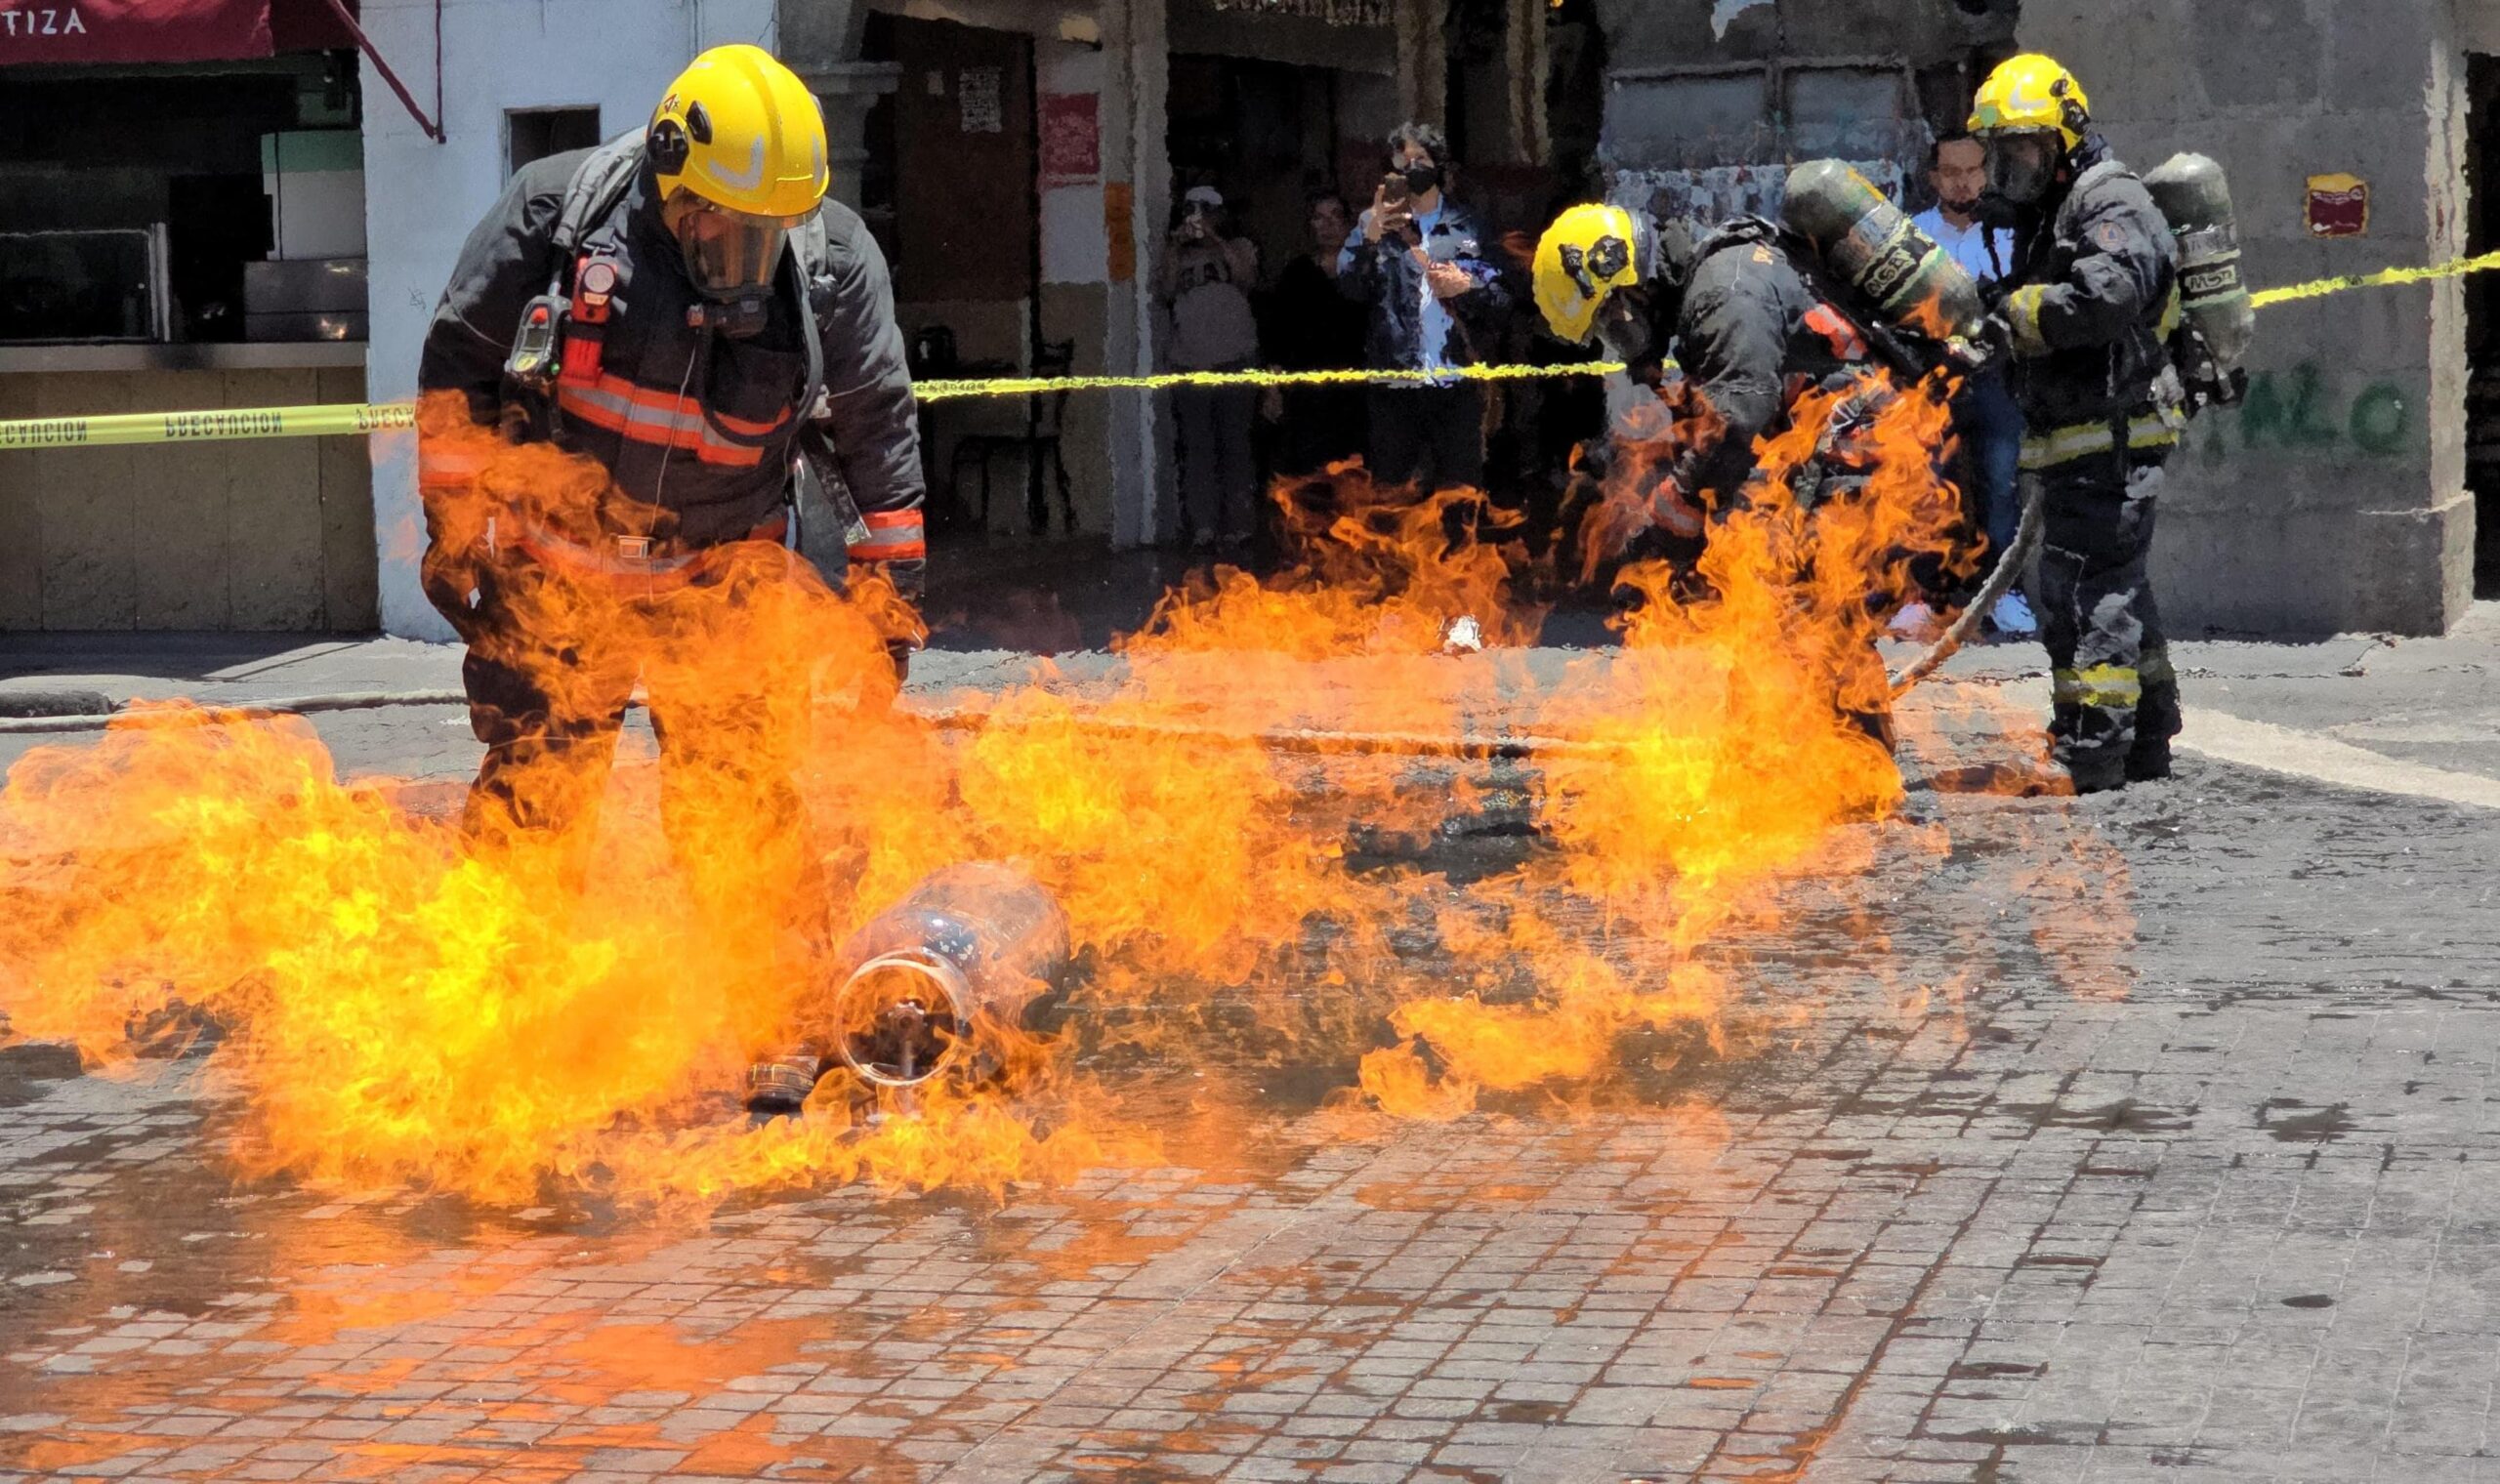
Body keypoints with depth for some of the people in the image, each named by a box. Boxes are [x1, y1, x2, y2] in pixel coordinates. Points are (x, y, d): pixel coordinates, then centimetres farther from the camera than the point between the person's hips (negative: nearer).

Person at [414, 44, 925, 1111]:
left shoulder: (833, 262, -10)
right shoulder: (555, 211, -15)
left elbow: (877, 428, 2)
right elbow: (459, 362, -3)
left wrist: (891, 586, 3)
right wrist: (452, 530, -2)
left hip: (721, 581, 1)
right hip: (553, 572, -1)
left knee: (738, 806, -1)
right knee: (531, 797, 1)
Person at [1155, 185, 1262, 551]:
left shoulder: (1237, 247, 12)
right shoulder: (1177, 256, 17)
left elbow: (1247, 275, -8)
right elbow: (1165, 292, 2)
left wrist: (1214, 239, -9)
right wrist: (1174, 250, -4)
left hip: (1234, 359, -2)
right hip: (1189, 363, 2)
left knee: (1235, 444, -2)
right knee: (1196, 448, -5)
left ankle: (1237, 524, 1)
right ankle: (1202, 527, -8)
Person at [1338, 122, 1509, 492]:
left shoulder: (1465, 225, 8)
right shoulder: (1374, 222, 7)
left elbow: (1501, 300, 8)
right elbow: (1350, 288, -6)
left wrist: (1468, 288, -14)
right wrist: (1369, 237, -23)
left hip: (1457, 382, 0)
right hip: (1394, 384, 0)